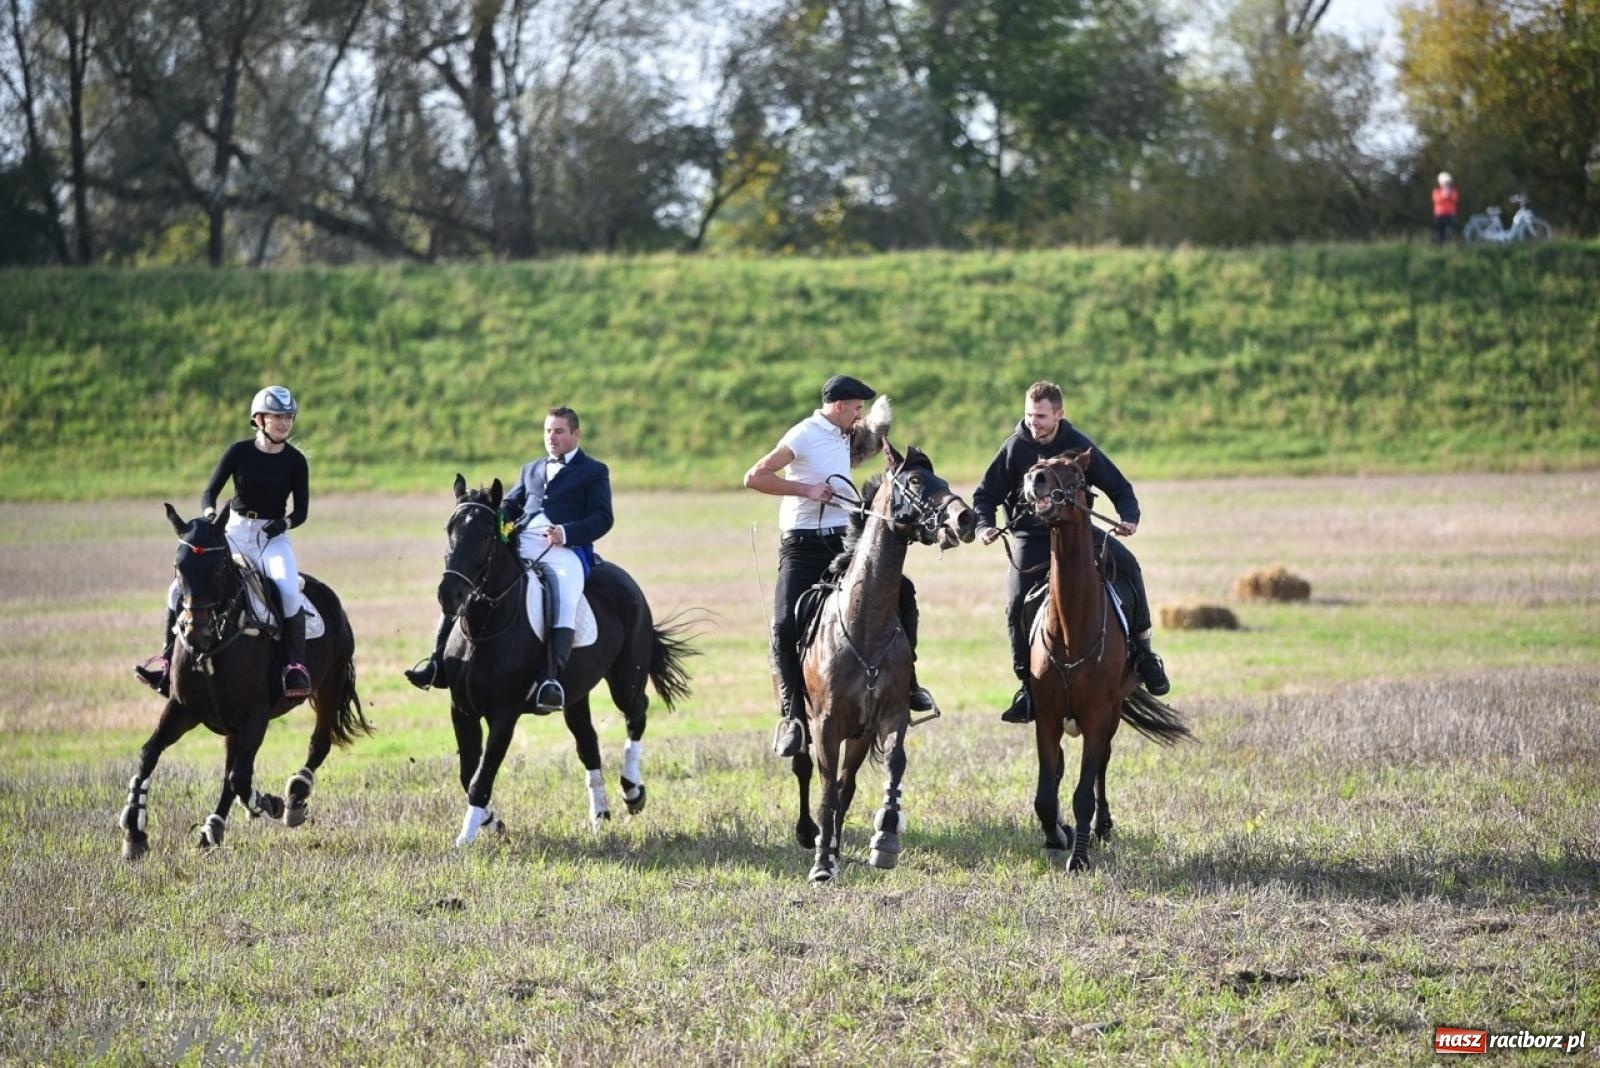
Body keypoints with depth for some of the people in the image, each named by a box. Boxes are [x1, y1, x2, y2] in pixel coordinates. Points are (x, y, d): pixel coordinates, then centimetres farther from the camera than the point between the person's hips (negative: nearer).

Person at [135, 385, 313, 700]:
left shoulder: (295, 461, -2)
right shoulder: (238, 452, -2)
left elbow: (302, 510, 1)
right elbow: (210, 492, 0)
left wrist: (284, 522, -21)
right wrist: (210, 515, -22)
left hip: (272, 538, -2)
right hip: (233, 532, 2)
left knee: (289, 592, -31)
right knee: (181, 586, -12)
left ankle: (297, 665, -21)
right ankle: (168, 654, 4)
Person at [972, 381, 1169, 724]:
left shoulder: (1079, 446, -8)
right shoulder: (1016, 448, -9)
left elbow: (1119, 488, -1)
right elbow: (985, 495, 0)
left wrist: (1129, 518, -21)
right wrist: (984, 527, -20)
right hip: (1033, 538, 0)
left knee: (1126, 564, -23)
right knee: (1016, 604, -20)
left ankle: (1143, 651, -10)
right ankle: (1028, 684, -5)